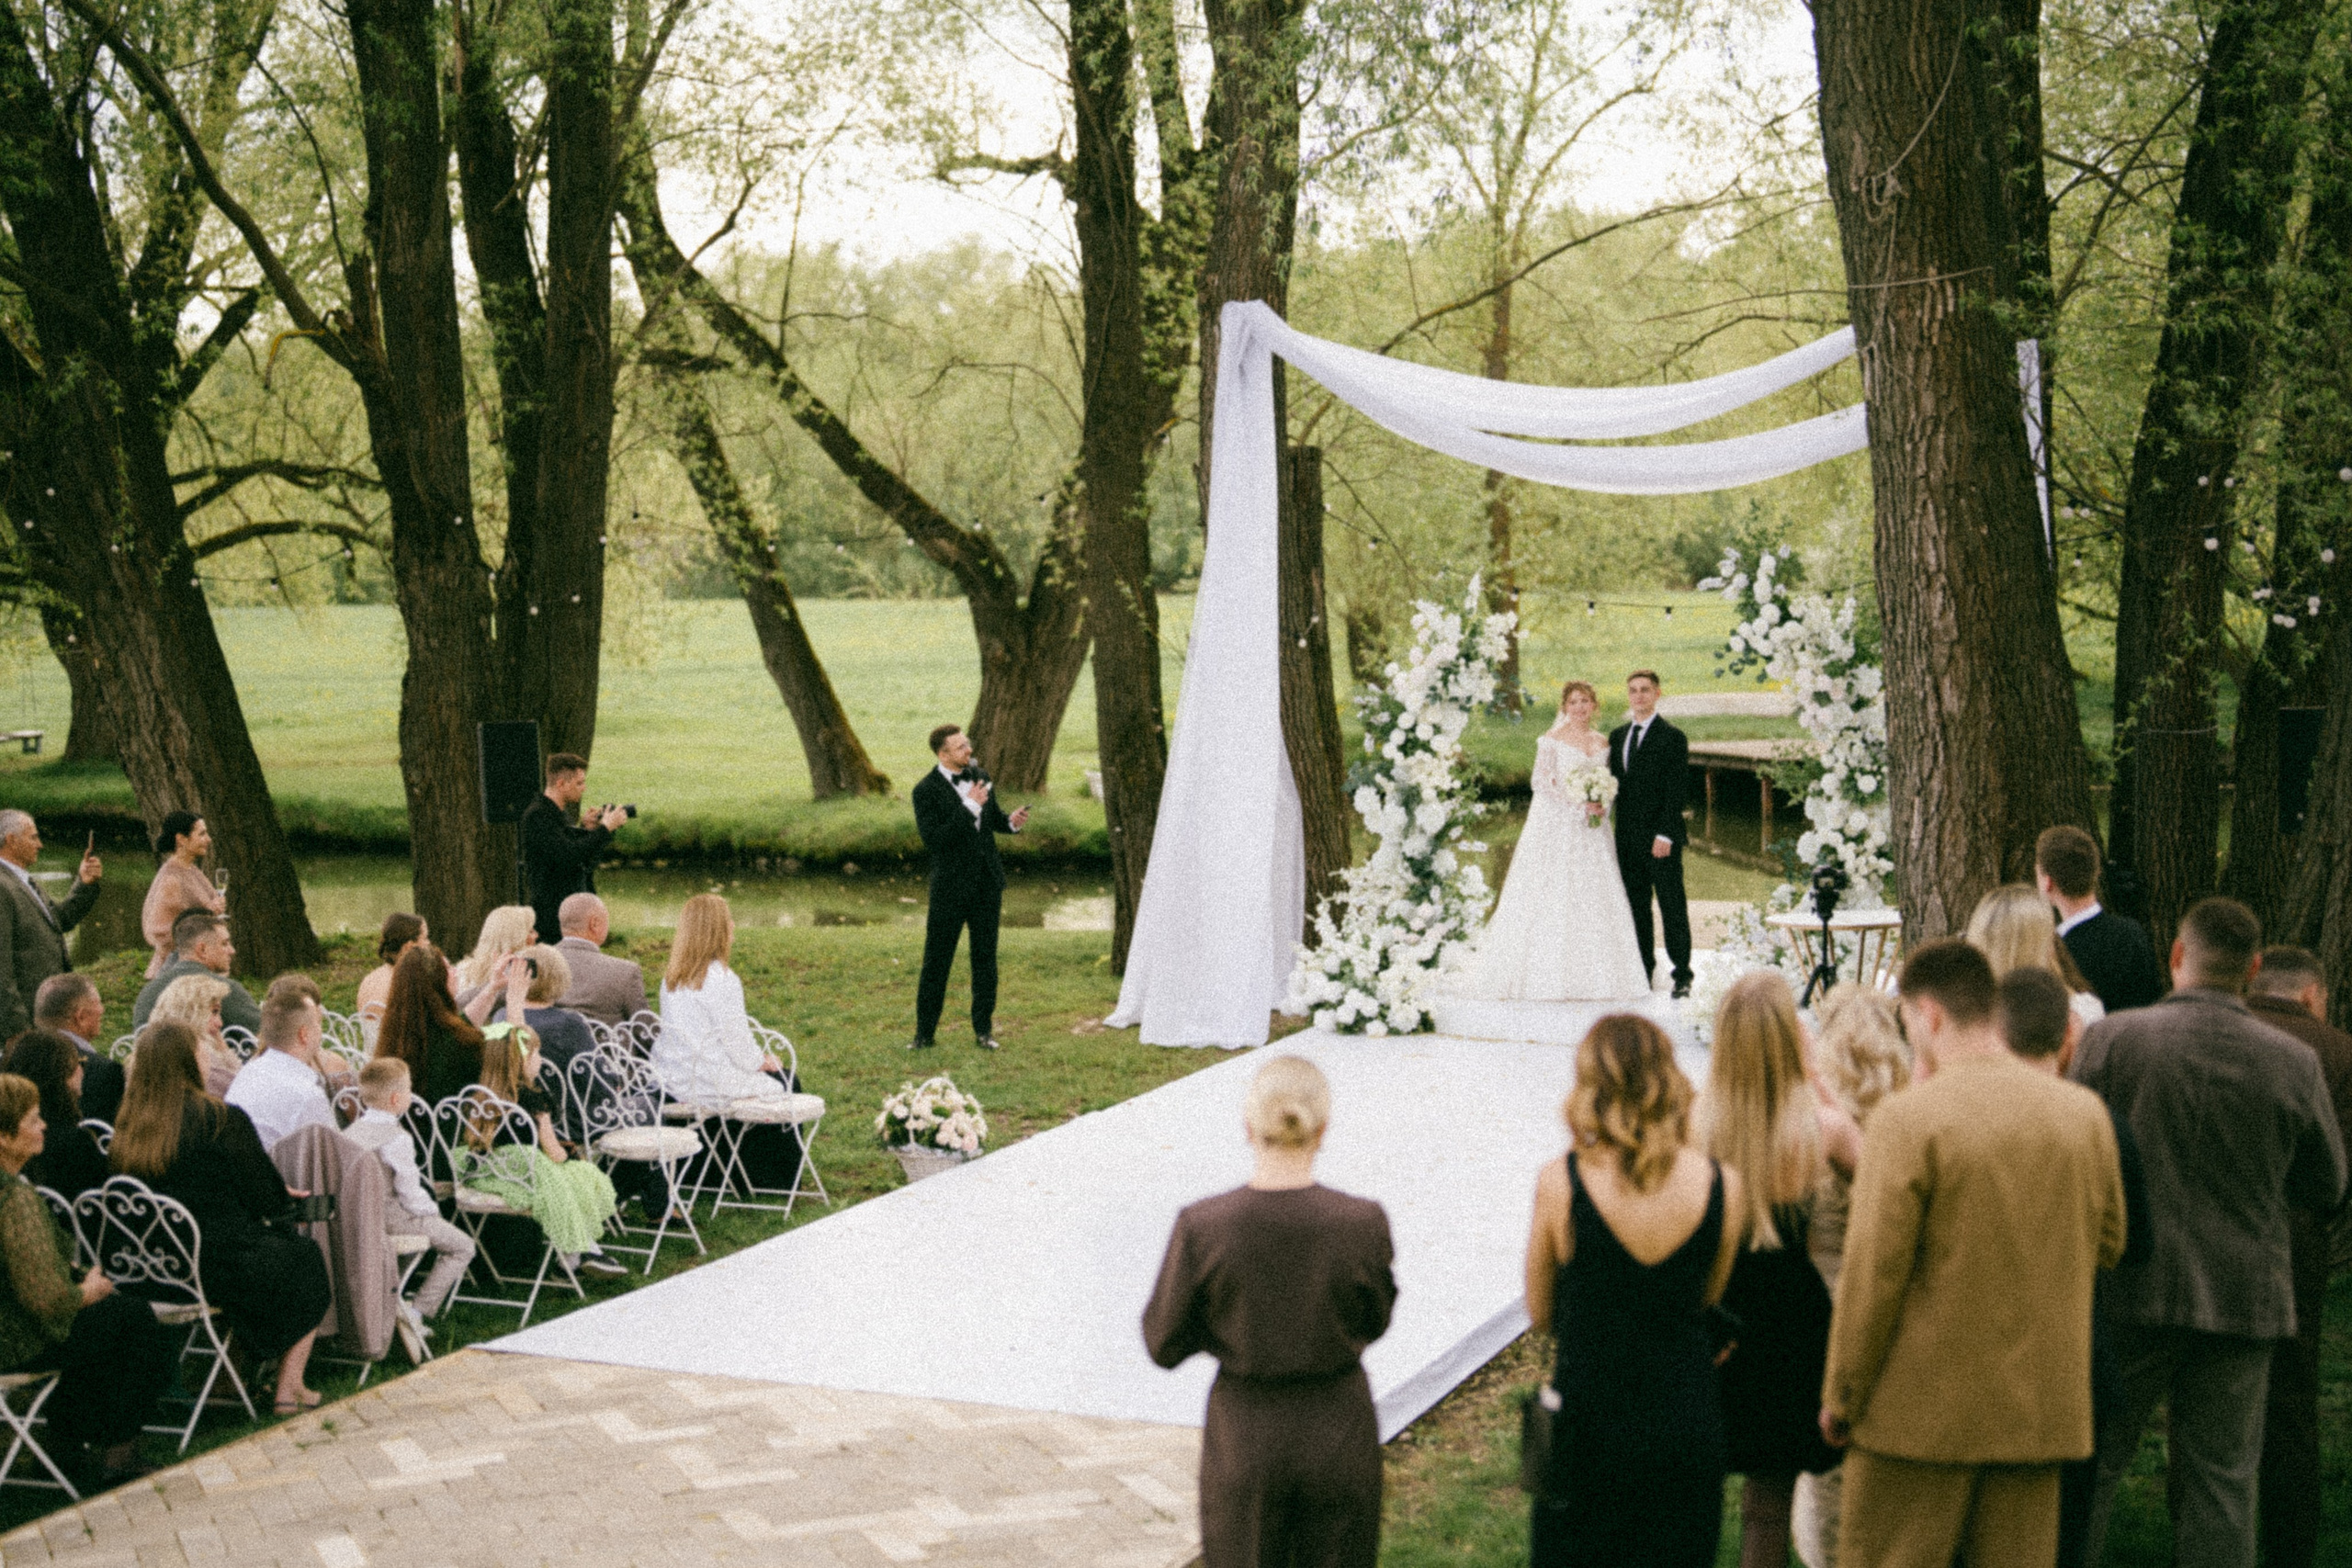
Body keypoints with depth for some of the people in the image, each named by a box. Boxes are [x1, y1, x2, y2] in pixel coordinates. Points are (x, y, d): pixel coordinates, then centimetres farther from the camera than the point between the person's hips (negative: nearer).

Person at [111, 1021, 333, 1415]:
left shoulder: (125, 1128, 0)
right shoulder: (223, 1121, -17)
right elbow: (264, 1198, -9)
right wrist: (282, 1199, 15)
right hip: (224, 1266, -7)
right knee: (306, 1256, 21)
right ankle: (289, 1388, 23)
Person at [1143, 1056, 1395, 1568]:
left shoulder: (1201, 1227, -19)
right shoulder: (1363, 1223, -18)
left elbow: (1164, 1345, -6)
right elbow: (1373, 1322, 0)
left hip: (1243, 1434, 0)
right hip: (1338, 1430, 0)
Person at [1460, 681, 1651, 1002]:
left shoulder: (1602, 744, 13)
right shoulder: (1552, 739, -3)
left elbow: (1608, 786, 16)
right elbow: (1542, 782, -9)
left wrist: (1602, 806, -5)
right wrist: (1579, 805, -16)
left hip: (1590, 832, 5)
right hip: (1556, 827, -5)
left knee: (1593, 902, 2)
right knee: (1551, 900, -6)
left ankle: (1590, 978, 6)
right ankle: (1549, 978, -3)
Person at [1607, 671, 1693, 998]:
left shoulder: (1672, 737, -5)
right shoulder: (1617, 736, 15)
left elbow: (1677, 790, -9)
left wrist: (1665, 835, -16)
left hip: (1661, 838, -6)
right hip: (1628, 839, 6)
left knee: (1673, 907, -2)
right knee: (1636, 908, 8)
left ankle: (1682, 975, 3)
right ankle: (1643, 973, 14)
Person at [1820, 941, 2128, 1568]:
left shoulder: (1907, 1119, -15)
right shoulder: (2084, 1111, 2)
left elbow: (1872, 1274, -13)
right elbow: (2107, 1245, 14)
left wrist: (1840, 1397, -3)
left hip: (1923, 1410, -5)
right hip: (2041, 1408, 5)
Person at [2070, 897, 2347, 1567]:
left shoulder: (2109, 1039, -10)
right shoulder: (2294, 1063, -5)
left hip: (2131, 1289, -1)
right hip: (2243, 1299, 1)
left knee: (2092, 1464, 9)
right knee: (2221, 1480, 8)